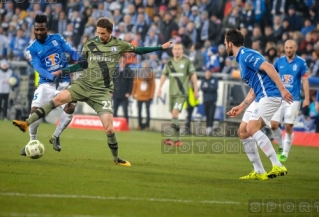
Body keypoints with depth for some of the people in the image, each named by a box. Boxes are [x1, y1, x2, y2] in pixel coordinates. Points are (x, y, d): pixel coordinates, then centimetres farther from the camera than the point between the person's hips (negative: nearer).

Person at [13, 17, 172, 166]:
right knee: (59, 98, -24)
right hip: (83, 84, 1)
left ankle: (116, 158, 14)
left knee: (109, 128, -8)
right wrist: (62, 72, 7)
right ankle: (27, 124, -27)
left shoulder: (119, 45, 4)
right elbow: (82, 64, 14)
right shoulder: (89, 44, 6)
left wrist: (161, 47, 14)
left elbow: (138, 50, 14)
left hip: (102, 91, -1)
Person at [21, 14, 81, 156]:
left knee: (70, 108, -17)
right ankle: (32, 142, 3)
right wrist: (52, 76, -31)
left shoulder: (57, 38, 6)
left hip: (64, 82, 1)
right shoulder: (32, 49, -2)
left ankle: (56, 137, 5)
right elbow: (38, 68, -14)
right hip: (46, 83, -1)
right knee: (35, 110, -16)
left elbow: (71, 51, 6)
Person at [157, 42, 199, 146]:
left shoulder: (187, 62, -3)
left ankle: (170, 137, -22)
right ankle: (178, 139, 13)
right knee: (173, 115, 6)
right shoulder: (169, 62, 8)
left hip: (182, 93, -5)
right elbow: (164, 75, 15)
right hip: (172, 93, 5)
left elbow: (193, 75, 1)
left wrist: (196, 90, 0)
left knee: (175, 112, -19)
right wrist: (159, 88, 8)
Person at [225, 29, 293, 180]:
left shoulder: (246, 55, -9)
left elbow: (268, 67, -22)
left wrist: (282, 89, -29)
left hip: (269, 95, -10)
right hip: (260, 98, 10)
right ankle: (259, 172, 9)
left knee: (252, 128, -23)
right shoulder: (241, 59, 22)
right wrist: (241, 107, 25)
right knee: (243, 132, 7)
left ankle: (278, 166, -26)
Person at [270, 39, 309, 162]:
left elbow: (305, 81, -4)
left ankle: (285, 153, 9)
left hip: (293, 99, -3)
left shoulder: (301, 63, -4)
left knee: (288, 127, -5)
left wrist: (307, 98, -10)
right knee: (273, 125, -5)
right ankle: (281, 146, 20)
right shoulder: (279, 61, 3)